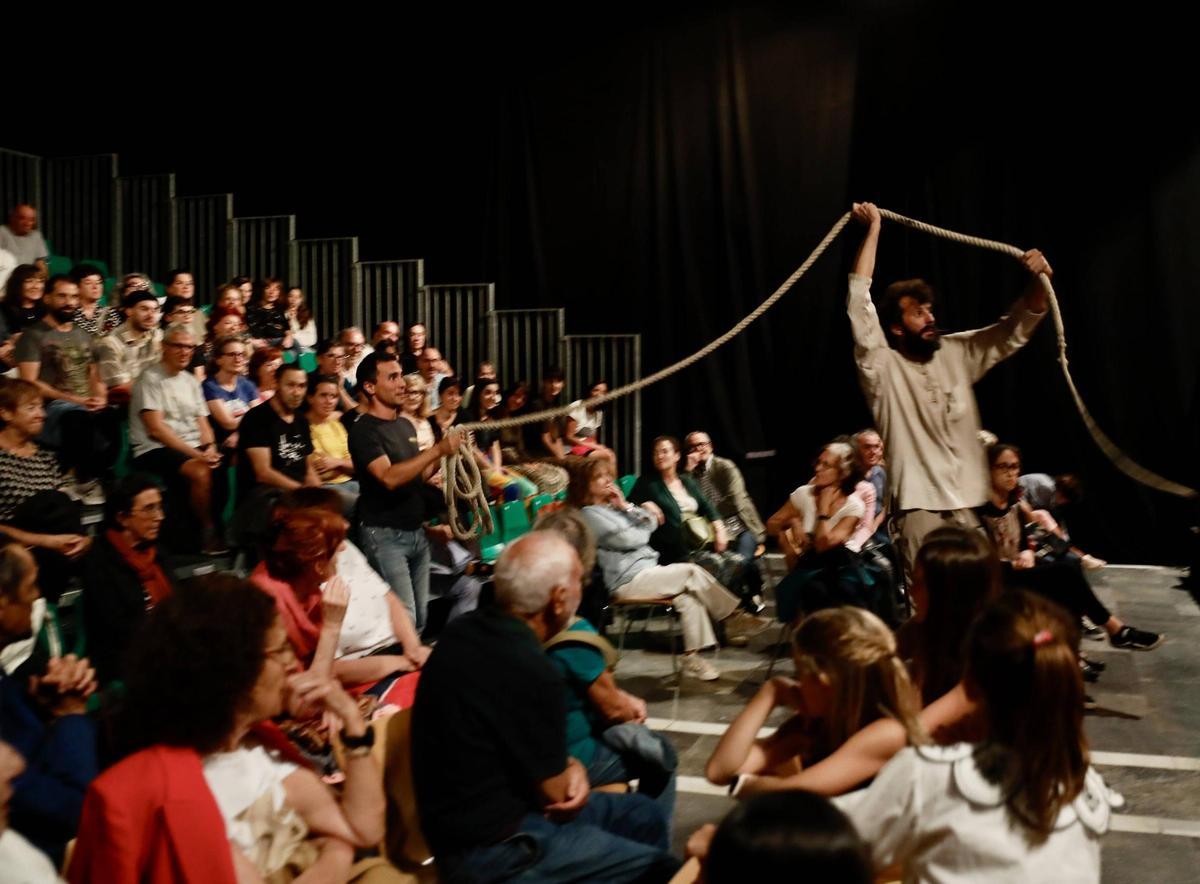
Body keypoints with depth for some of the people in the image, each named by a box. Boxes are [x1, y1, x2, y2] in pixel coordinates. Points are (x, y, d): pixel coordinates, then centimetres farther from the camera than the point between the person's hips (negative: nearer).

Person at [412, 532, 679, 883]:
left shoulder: (467, 631, -2)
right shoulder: (530, 671, -29)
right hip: (489, 847, -9)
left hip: (476, 813, 9)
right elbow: (554, 793, -14)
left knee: (645, 816, 17)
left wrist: (569, 765, -2)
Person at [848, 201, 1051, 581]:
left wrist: (1038, 282, -7)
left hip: (966, 503, 5)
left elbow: (1013, 332, 12)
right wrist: (873, 229, -10)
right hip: (919, 505, -5)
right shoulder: (883, 366, -6)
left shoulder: (956, 354, 10)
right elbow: (859, 301, -14)